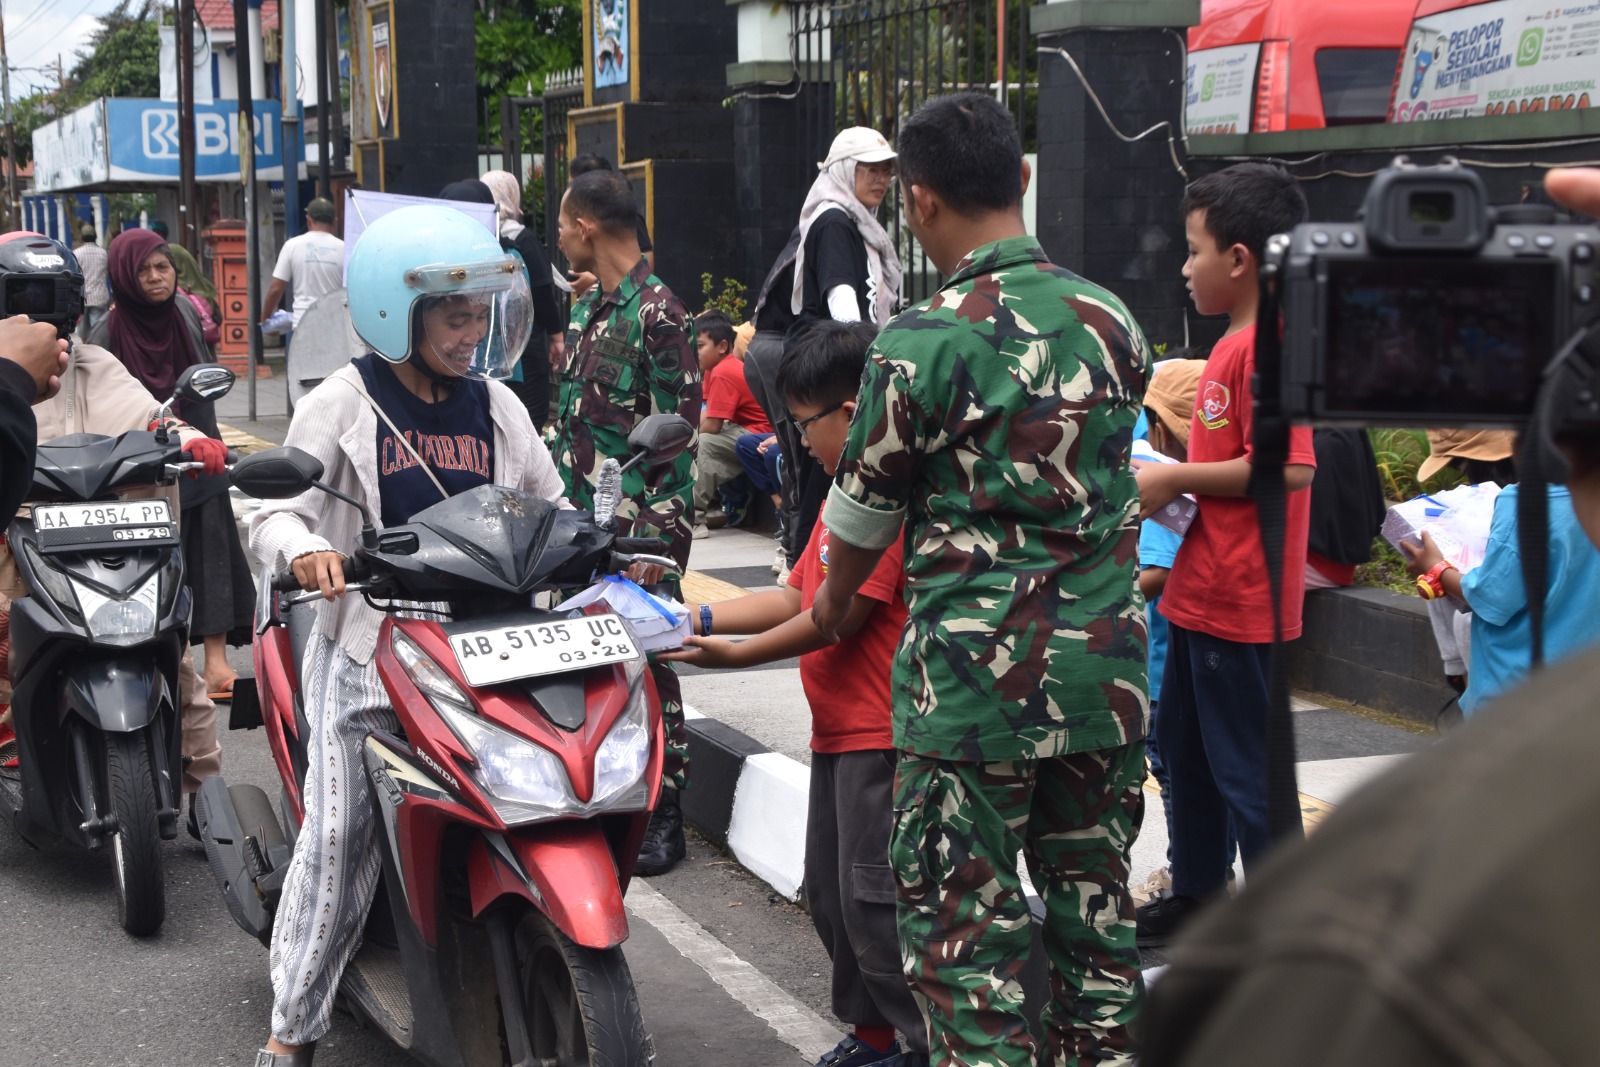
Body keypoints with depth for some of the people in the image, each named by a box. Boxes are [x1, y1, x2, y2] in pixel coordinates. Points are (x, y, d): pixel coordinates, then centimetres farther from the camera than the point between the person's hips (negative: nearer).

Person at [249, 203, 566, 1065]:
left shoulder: (495, 406, 13)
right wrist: (303, 549, -27)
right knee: (339, 830, -7)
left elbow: (549, 507, 19)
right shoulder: (344, 403, 1)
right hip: (367, 645, -3)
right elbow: (275, 509, -4)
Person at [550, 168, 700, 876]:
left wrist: (659, 537, -17)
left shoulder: (657, 314, -12)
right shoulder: (588, 306, 15)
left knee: (645, 661, -3)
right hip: (578, 523, 8)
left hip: (636, 531, -8)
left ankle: (663, 814, 5)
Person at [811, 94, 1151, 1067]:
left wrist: (833, 604, 18)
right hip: (1104, 666, 6)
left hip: (977, 680, -5)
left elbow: (866, 512, -2)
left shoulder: (923, 344, -13)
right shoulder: (1113, 321, 3)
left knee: (966, 922, 5)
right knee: (1095, 901, 18)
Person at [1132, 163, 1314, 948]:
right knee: (1184, 747, 21)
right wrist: (1169, 485, 9)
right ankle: (1197, 894, 36)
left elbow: (1290, 468, -29)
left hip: (1238, 601, -11)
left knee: (1243, 766, -1)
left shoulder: (1265, 348, -19)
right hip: (1200, 589, 11)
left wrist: (1174, 479, -20)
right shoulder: (1235, 345, 13)